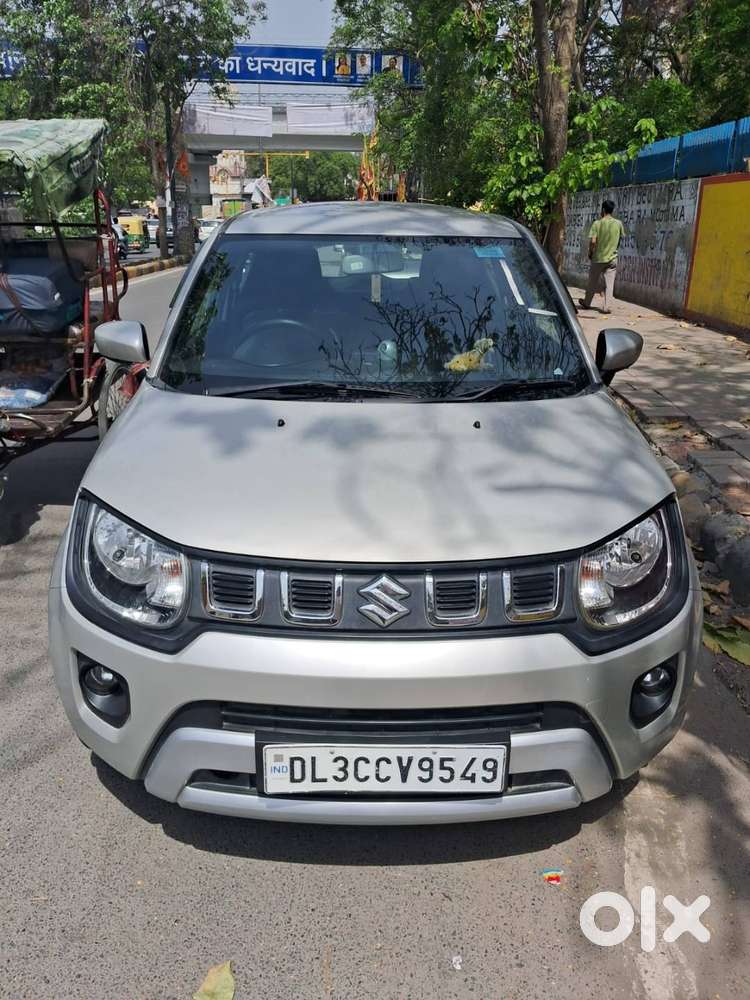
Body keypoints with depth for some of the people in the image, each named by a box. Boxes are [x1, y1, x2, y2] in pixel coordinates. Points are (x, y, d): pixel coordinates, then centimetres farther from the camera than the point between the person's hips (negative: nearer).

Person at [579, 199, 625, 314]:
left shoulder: (597, 223, -11)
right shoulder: (618, 224, -1)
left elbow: (593, 241, -17)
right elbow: (620, 240, 9)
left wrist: (590, 253, -1)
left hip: (598, 258, -2)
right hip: (612, 258, 2)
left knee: (592, 282, 14)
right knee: (609, 284, 2)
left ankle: (586, 303, 30)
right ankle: (607, 307, -4)